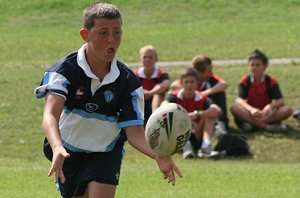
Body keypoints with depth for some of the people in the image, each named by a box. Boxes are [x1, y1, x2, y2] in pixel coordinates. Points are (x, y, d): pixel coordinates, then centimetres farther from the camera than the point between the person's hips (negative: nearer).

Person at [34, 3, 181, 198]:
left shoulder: (129, 82, -15)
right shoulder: (64, 69, -23)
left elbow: (134, 130, -17)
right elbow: (51, 114, -38)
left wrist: (158, 155, -40)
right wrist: (57, 149, -59)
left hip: (105, 154, 0)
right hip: (68, 152, 0)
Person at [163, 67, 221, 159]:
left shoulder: (202, 99, -2)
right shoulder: (174, 97, -4)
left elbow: (217, 110, -22)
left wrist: (196, 115, -33)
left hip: (197, 138, 1)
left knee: (210, 114, -14)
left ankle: (206, 144, -34)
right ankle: (185, 145, -40)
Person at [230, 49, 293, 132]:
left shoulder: (271, 81, -2)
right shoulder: (245, 81, -2)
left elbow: (280, 101, -14)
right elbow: (239, 100, -17)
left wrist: (270, 106, -37)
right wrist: (251, 109, -38)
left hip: (266, 114, 0)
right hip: (251, 114, 0)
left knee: (287, 110, -26)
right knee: (234, 108, -31)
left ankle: (253, 124, -32)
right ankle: (268, 127, -36)